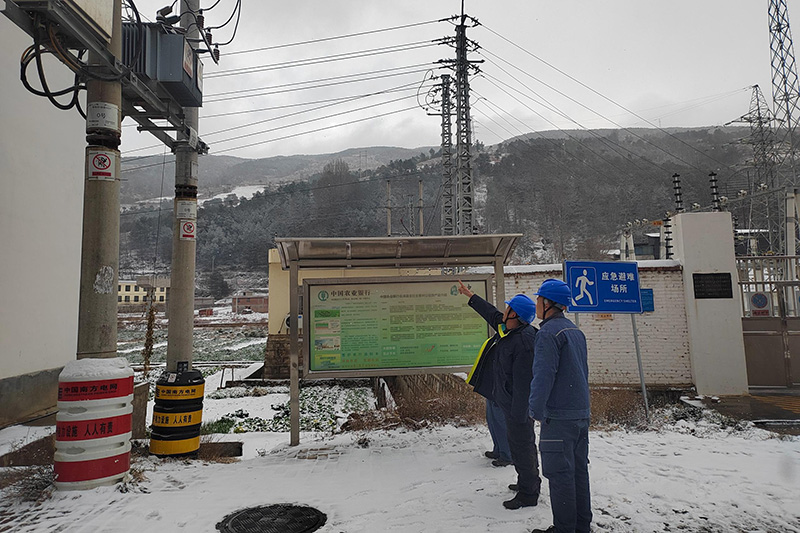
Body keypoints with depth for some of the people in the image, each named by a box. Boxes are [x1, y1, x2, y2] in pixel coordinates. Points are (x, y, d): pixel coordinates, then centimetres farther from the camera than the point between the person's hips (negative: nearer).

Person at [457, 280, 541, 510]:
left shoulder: (524, 340, -27)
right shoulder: (512, 332, 4)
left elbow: (523, 381, -29)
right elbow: (492, 314, 20)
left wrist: (518, 413, -27)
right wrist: (470, 295, 27)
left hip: (518, 405, -10)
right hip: (511, 403, 10)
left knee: (522, 445, 1)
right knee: (522, 443, 22)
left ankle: (528, 494, 14)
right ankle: (529, 482, 38)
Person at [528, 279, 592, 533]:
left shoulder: (548, 332, -16)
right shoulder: (576, 331, 13)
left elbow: (543, 375, -20)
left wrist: (535, 409, -12)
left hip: (559, 415, -9)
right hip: (582, 413, 9)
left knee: (559, 473, -1)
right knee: (579, 469, 15)